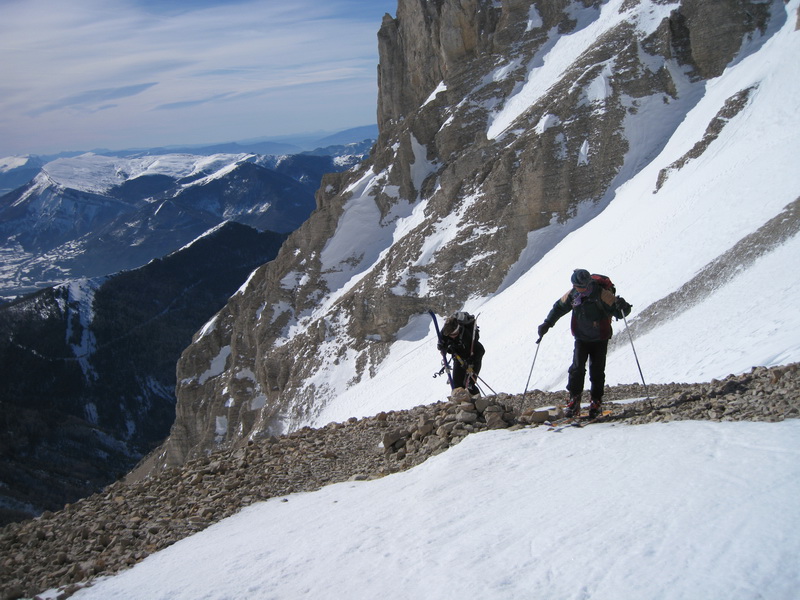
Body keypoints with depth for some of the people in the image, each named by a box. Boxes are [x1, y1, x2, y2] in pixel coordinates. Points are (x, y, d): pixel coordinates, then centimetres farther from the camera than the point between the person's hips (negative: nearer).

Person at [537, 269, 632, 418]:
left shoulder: (602, 294, -22)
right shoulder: (572, 294, -9)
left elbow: (620, 312, -22)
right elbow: (559, 307, 9)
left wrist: (622, 307, -46)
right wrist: (547, 324, 5)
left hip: (600, 340, -3)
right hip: (581, 338, 3)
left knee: (597, 371, 0)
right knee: (577, 368, -11)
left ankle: (596, 402, 14)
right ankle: (574, 400, -3)